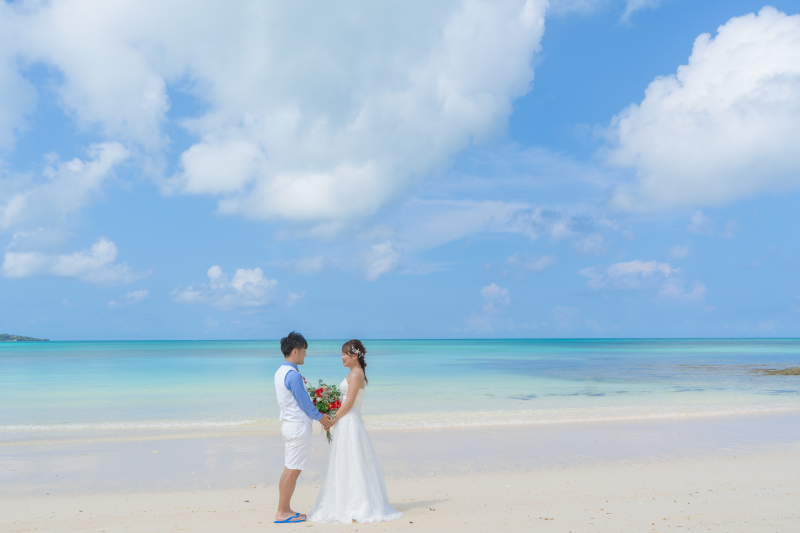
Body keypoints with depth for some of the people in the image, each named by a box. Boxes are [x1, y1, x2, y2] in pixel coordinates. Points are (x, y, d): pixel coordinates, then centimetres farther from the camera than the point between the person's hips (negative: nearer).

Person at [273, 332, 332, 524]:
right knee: (293, 470, -2)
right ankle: (282, 513, 5)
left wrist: (317, 414, 17)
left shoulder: (280, 372, 10)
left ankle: (285, 510, 20)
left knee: (288, 469, 14)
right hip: (298, 425, -10)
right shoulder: (293, 374, -21)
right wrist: (320, 417, 1)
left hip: (288, 423, 10)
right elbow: (304, 402, -15)